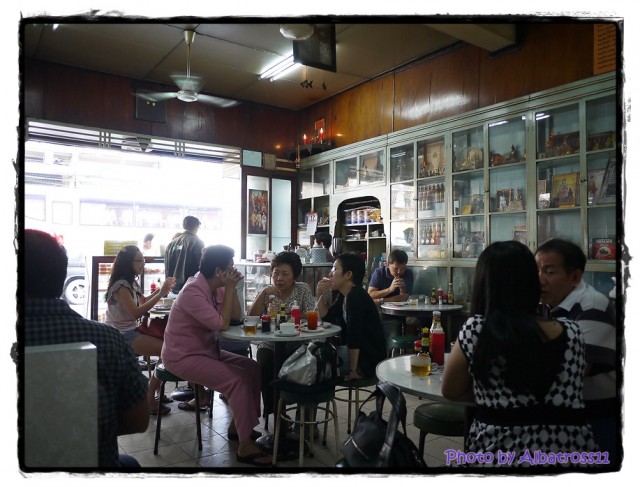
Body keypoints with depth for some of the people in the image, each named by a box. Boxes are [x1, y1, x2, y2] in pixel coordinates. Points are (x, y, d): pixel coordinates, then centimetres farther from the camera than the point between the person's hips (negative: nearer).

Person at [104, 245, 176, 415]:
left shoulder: (131, 282, 12)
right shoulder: (120, 285, -17)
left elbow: (143, 301, 19)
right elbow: (136, 312, -24)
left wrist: (161, 289, 3)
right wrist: (160, 294, -25)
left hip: (132, 330, 9)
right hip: (122, 335, -9)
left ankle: (158, 390, 8)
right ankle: (149, 398, -9)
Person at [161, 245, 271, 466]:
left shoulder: (216, 288, 3)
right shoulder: (192, 292, -24)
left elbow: (237, 316, 2)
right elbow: (222, 324, -27)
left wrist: (232, 288, -9)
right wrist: (229, 288, -22)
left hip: (207, 350, 9)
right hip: (184, 357, -9)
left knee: (253, 368, 0)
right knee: (238, 380, -23)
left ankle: (238, 426, 14)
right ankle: (245, 447, -14)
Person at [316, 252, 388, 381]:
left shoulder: (356, 297, -23)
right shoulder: (344, 295, 8)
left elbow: (354, 336, -26)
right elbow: (327, 317, 12)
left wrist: (353, 371, -23)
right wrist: (319, 295, -2)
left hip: (368, 361, -9)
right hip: (355, 353, 9)